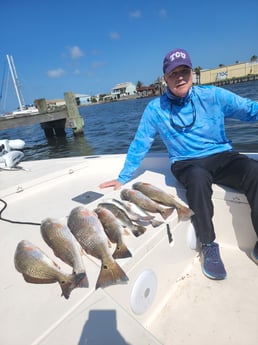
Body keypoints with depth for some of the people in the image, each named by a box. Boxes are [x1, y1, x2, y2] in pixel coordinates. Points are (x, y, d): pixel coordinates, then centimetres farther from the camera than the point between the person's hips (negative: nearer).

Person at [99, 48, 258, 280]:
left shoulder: (213, 95, 2)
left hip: (222, 157, 2)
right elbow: (139, 145, 3)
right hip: (188, 164, -1)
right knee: (198, 178, -36)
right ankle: (208, 245, -14)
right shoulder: (155, 109, 1)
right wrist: (123, 178, 3)